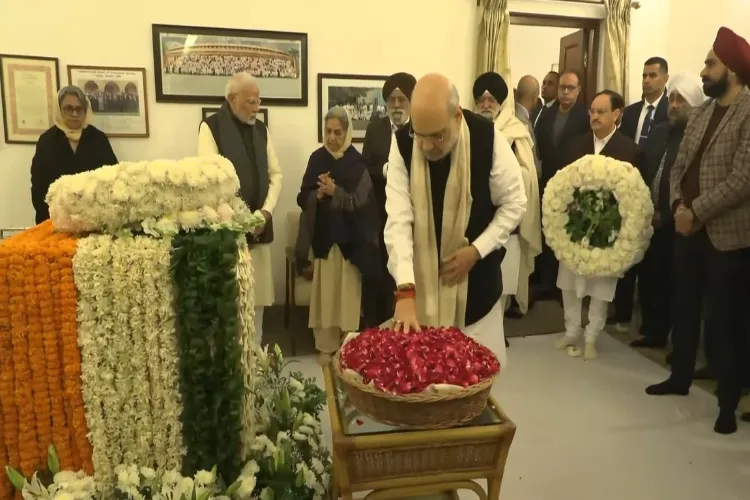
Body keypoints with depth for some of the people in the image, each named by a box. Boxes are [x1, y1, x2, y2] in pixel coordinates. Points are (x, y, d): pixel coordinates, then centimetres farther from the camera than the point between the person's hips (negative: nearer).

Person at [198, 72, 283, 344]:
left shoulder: (261, 128, 14)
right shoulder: (211, 126, -4)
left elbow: (275, 174, 13)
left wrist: (266, 211, -3)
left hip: (258, 226, 6)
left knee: (257, 300, 9)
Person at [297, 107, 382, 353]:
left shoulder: (356, 161, -2)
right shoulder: (316, 158, 5)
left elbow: (361, 200, -9)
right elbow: (303, 198, 3)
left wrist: (335, 191, -20)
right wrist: (319, 194, -16)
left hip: (350, 238, -2)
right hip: (323, 236, 2)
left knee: (349, 294, 1)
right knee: (324, 293, 5)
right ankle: (325, 346, 17)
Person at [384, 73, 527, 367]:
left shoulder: (489, 139, -17)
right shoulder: (402, 144, -15)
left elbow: (514, 204, -4)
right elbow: (398, 219, -21)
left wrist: (477, 250, -15)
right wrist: (405, 290, -29)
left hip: (476, 279, 0)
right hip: (421, 279, 1)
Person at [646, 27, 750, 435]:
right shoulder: (701, 112, 11)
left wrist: (696, 210, -16)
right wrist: (678, 205, -6)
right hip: (688, 229, 7)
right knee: (684, 309, 17)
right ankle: (680, 378, 35)